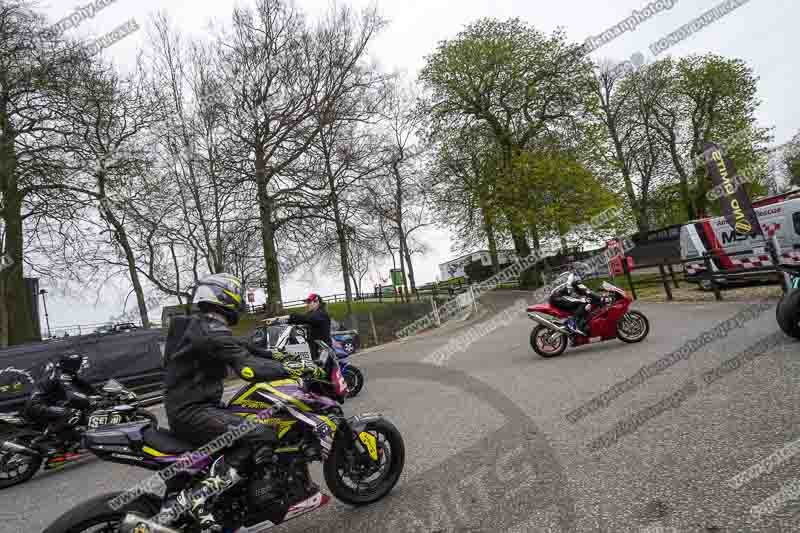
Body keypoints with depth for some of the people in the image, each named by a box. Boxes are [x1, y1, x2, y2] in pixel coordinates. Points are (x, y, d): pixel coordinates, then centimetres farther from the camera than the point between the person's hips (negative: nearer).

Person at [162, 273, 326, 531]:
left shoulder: (196, 326, 13)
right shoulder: (212, 331, -20)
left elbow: (240, 348, 18)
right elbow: (248, 367, -31)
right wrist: (297, 369, -28)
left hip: (185, 407, 11)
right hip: (193, 412, -11)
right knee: (263, 435, -24)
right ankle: (193, 498, -19)